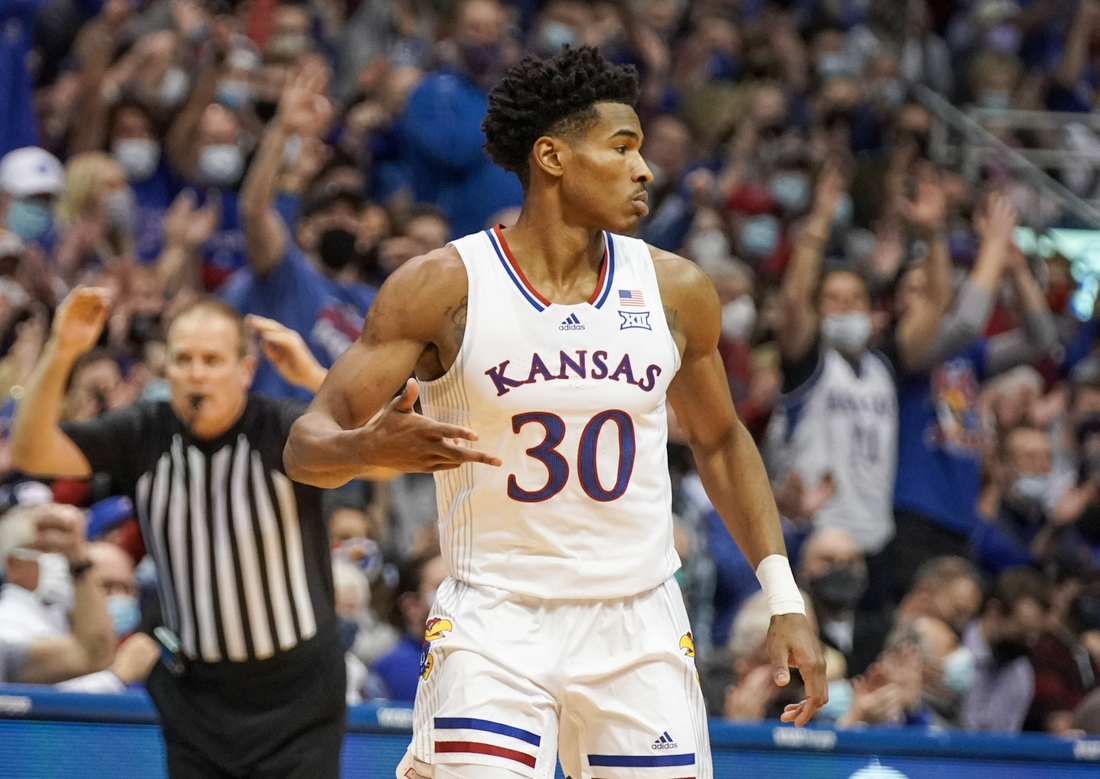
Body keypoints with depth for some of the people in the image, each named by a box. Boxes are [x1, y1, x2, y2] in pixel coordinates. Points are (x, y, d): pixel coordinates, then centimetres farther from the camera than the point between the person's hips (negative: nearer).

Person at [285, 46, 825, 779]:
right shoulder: (443, 286, -8)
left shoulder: (674, 289, 3)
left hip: (638, 626, 3)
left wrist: (785, 600, 11)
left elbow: (720, 441, 18)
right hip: (494, 626, -3)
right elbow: (308, 443, -9)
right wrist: (376, 449, -33)